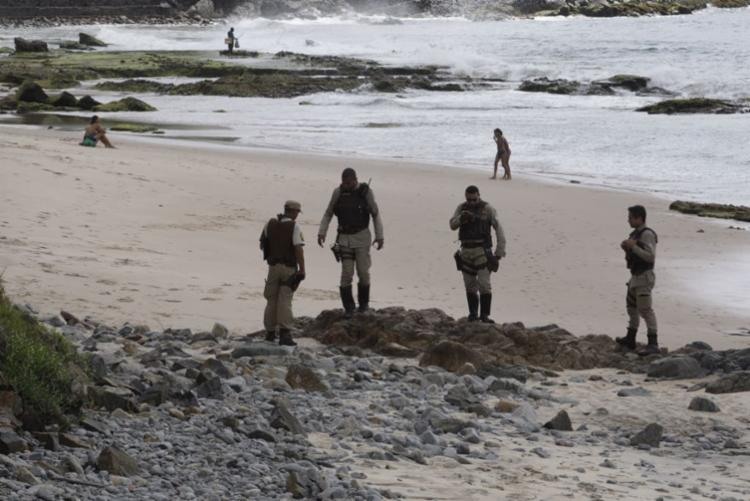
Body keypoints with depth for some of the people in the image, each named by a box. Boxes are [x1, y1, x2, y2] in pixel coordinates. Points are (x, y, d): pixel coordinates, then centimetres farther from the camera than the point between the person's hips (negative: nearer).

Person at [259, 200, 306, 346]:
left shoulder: (270, 224, 3)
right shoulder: (294, 226, -11)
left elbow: (262, 245, 11)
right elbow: (298, 249, -17)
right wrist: (302, 270, -15)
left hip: (273, 267, 4)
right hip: (289, 268, -3)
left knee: (271, 300, 13)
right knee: (285, 300, -4)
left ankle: (270, 333, 17)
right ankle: (284, 333, -13)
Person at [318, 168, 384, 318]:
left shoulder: (365, 191, -8)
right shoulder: (338, 192, -3)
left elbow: (376, 214, -2)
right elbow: (328, 214, 6)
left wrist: (379, 236, -10)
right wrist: (321, 232, -5)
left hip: (362, 237, -1)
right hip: (345, 238, 1)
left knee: (363, 272, -2)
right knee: (346, 273, -7)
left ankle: (363, 301, 22)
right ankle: (348, 307, 1)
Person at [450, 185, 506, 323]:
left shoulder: (488, 209, -4)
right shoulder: (461, 208, 8)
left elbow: (499, 230, -5)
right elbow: (453, 225, -3)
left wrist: (500, 251, -11)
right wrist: (461, 218, -24)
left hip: (482, 252, -4)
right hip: (466, 251, 4)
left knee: (484, 284, -12)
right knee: (470, 286, 8)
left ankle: (485, 315, -10)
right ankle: (473, 314, 18)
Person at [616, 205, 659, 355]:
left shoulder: (647, 234, -18)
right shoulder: (637, 233, 12)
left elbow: (650, 257, -25)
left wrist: (633, 246, -23)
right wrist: (626, 248, 2)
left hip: (644, 278, -11)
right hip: (636, 277, 11)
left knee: (645, 309, -16)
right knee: (631, 306, 22)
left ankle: (653, 344, -19)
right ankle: (630, 340, 36)